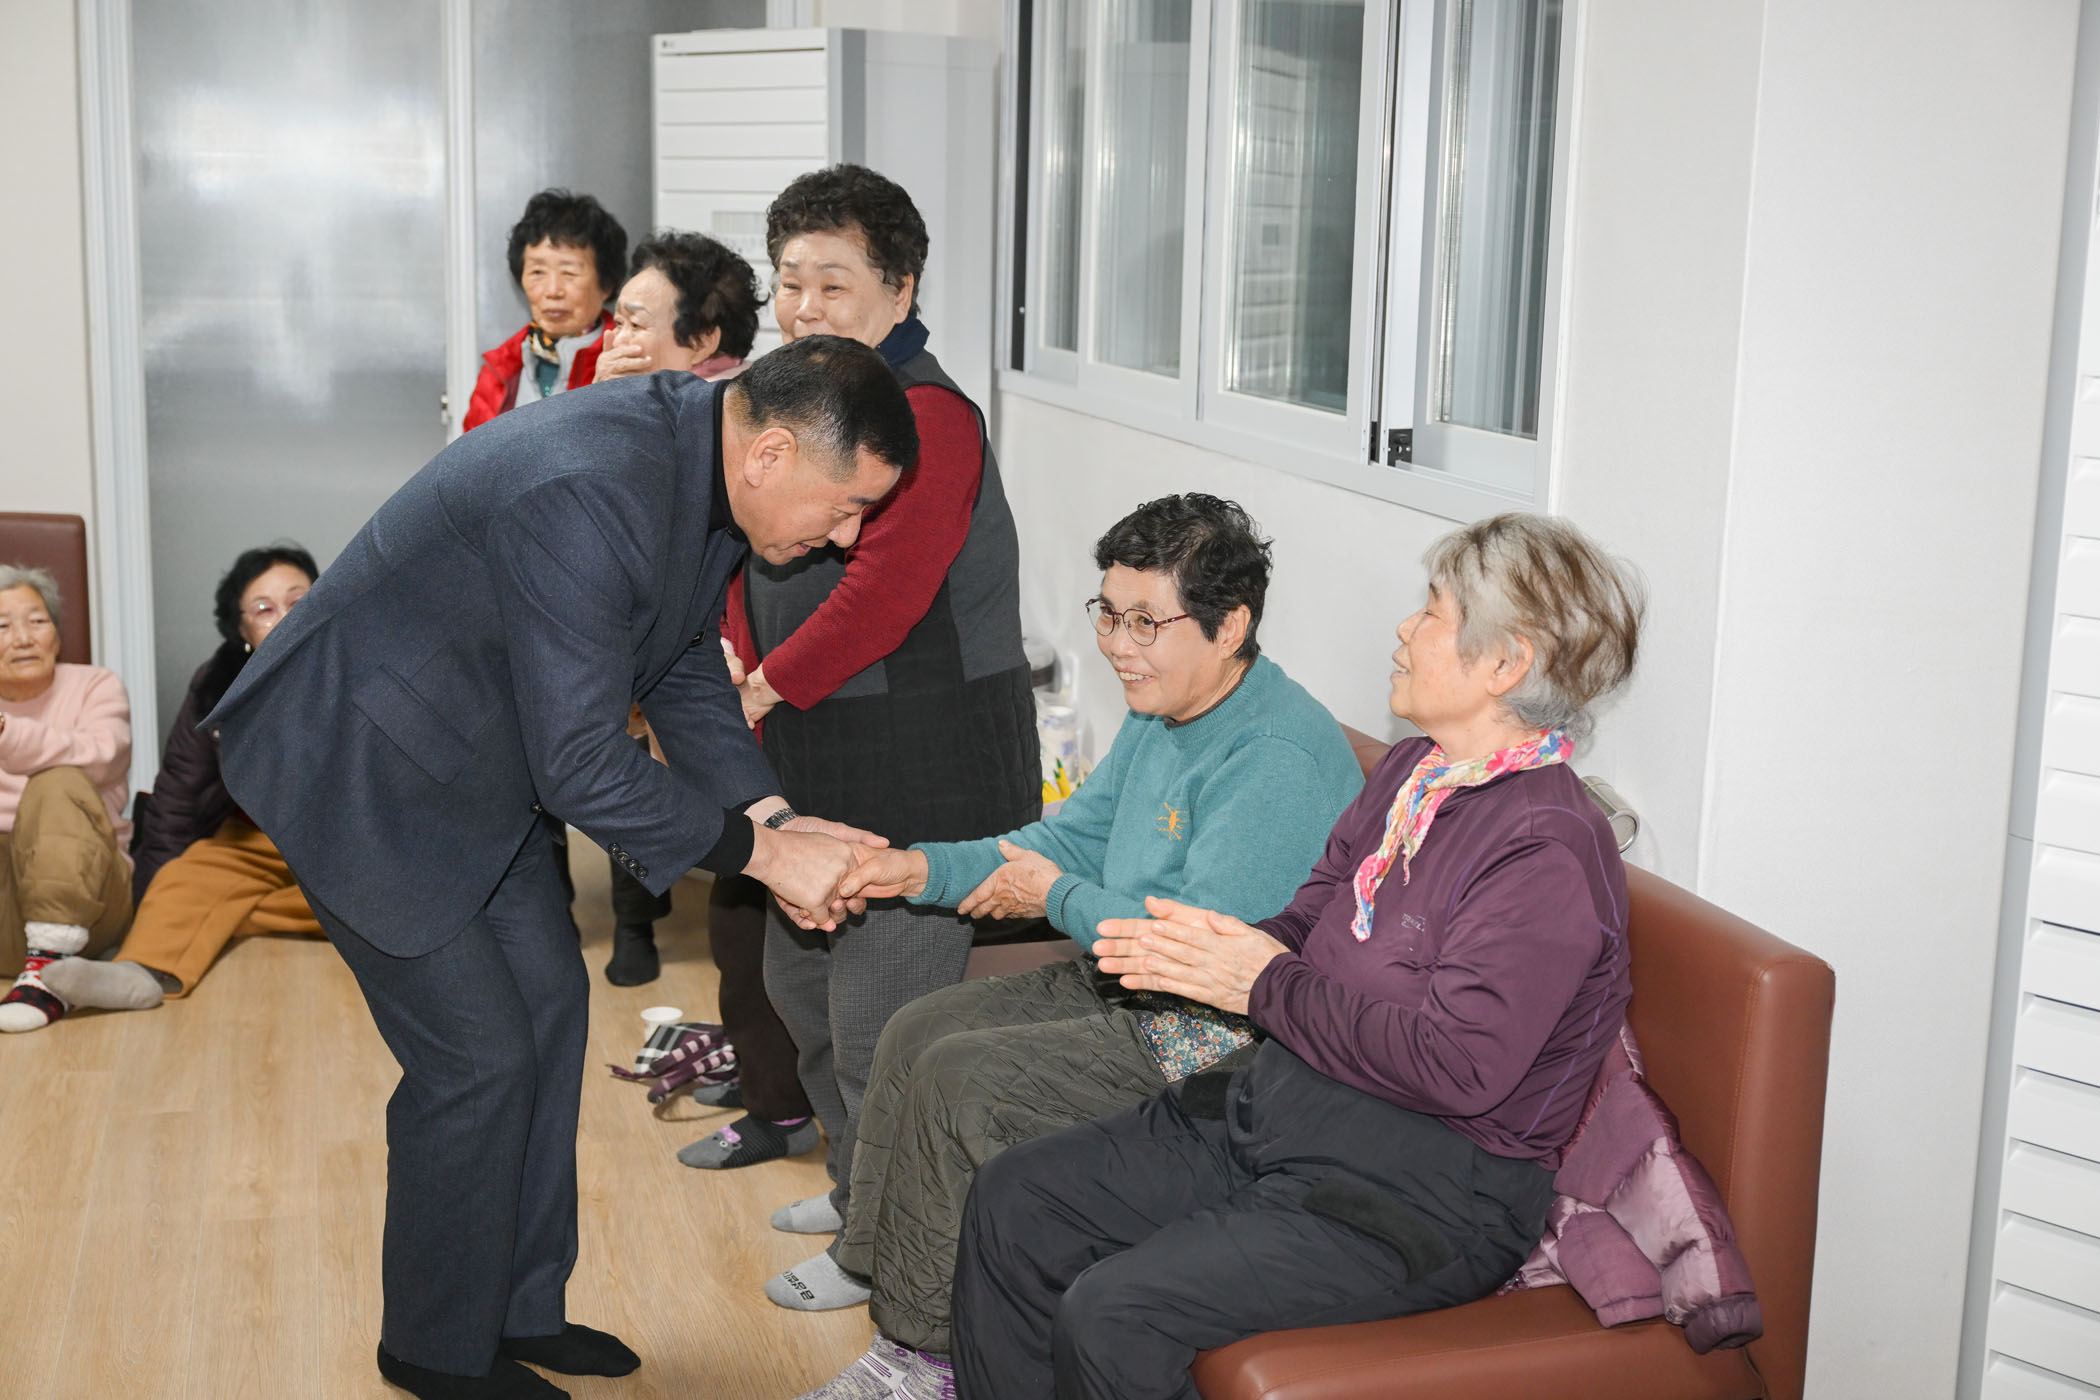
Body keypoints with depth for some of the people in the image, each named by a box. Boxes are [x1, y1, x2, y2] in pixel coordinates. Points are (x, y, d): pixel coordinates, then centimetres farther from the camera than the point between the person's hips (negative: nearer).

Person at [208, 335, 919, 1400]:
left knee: (549, 999, 13)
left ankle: (520, 1308, 30)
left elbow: (685, 672, 7)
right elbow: (582, 768, -32)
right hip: (360, 763, -10)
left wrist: (776, 816, -5)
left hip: (474, 757, 10)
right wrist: (763, 851, -23)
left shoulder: (705, 462, -5)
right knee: (479, 1054, -4)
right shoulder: (588, 494, -35)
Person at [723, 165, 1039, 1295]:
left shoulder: (924, 416, -18)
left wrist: (767, 687, -14)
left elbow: (883, 594, -26)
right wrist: (739, 667, 4)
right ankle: (860, 1187, 43)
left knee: (878, 1017, -2)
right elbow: (754, 553, 19)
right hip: (819, 763, 10)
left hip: (924, 769, -10)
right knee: (800, 979, 23)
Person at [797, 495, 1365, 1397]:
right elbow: (1078, 833, 17)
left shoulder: (1278, 761, -25)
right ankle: (886, 1278, 10)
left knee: (958, 1082, -17)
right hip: (1125, 988, 11)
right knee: (916, 1033, 5)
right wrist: (926, 867, 3)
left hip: (1214, 1042, -11)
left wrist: (1059, 900, -14)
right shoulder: (1161, 713, 7)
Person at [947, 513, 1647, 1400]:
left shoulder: (1551, 851, -20)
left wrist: (1265, 986, -16)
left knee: (1113, 1312, -23)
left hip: (1424, 1189, -9)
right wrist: (1224, 943, -6)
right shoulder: (1411, 771, 9)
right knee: (1013, 1201, 3)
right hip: (1278, 1110, 9)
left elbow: (1458, 1069, -26)